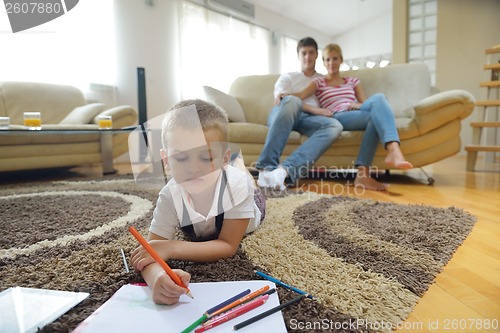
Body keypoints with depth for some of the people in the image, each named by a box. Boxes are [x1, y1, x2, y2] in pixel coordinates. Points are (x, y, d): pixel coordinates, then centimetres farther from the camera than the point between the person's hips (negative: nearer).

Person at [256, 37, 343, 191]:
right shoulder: (287, 77, 21)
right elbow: (280, 100, 0)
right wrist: (315, 109, -13)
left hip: (308, 119, 2)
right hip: (283, 116, -2)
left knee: (335, 126, -32)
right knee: (291, 101, -38)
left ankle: (285, 170, -51)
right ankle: (267, 168, -44)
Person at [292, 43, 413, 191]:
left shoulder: (352, 81, 30)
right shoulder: (318, 82, 20)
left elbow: (365, 104, 20)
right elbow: (301, 95, 0)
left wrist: (358, 105, -5)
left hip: (358, 116, 4)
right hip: (337, 119, -3)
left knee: (378, 98, -32)